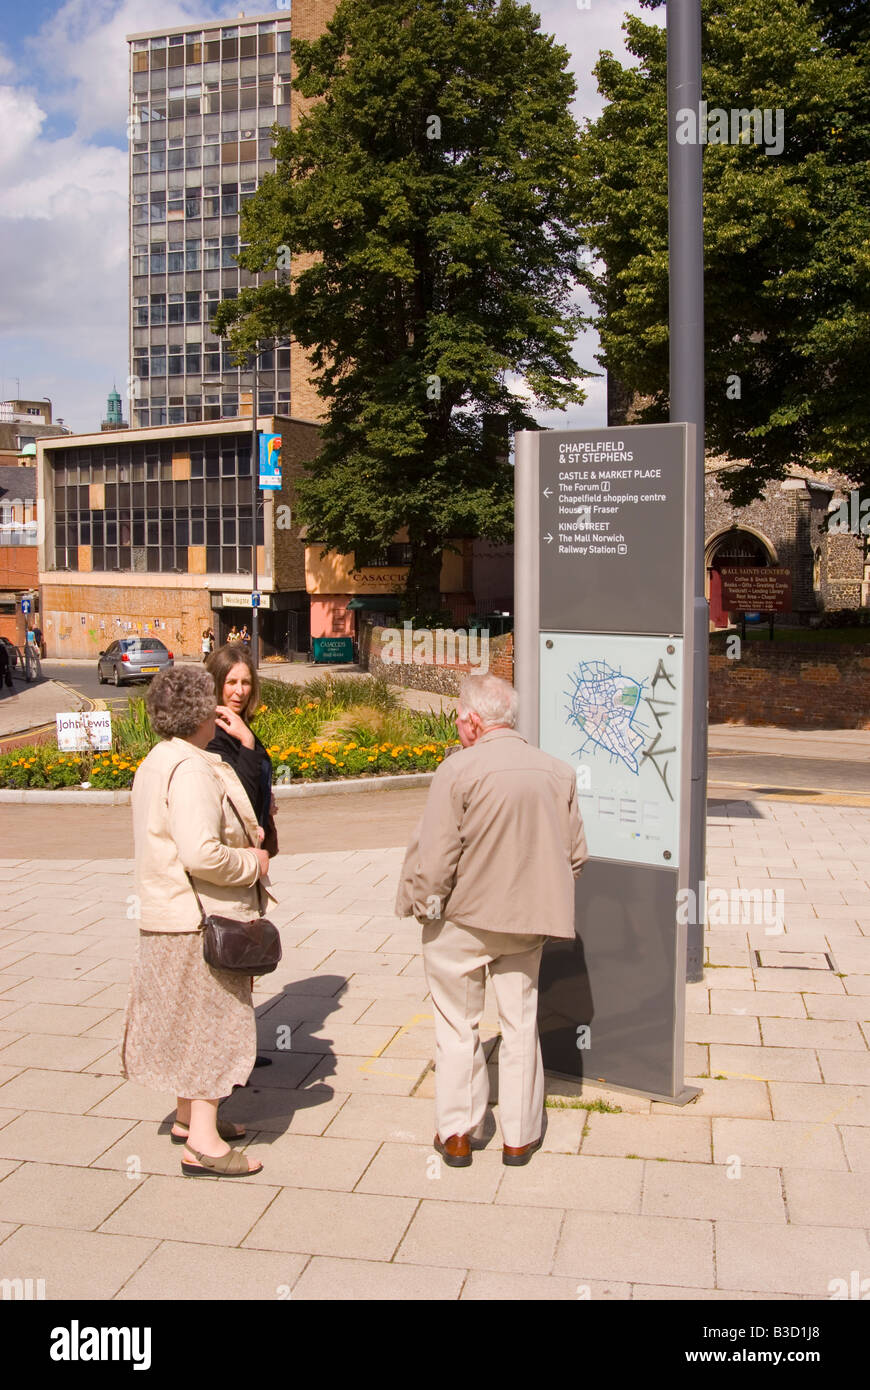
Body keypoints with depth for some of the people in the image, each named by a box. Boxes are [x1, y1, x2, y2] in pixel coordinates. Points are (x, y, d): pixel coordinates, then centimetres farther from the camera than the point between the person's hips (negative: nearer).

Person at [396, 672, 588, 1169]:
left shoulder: (458, 770, -17)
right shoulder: (558, 772, 0)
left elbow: (434, 856, -18)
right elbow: (576, 855, 5)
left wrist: (420, 902, -2)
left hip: (461, 921, -4)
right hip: (528, 921, 4)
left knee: (458, 1026, 12)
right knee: (521, 1024, 16)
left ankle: (457, 1134, 22)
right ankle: (521, 1136, 25)